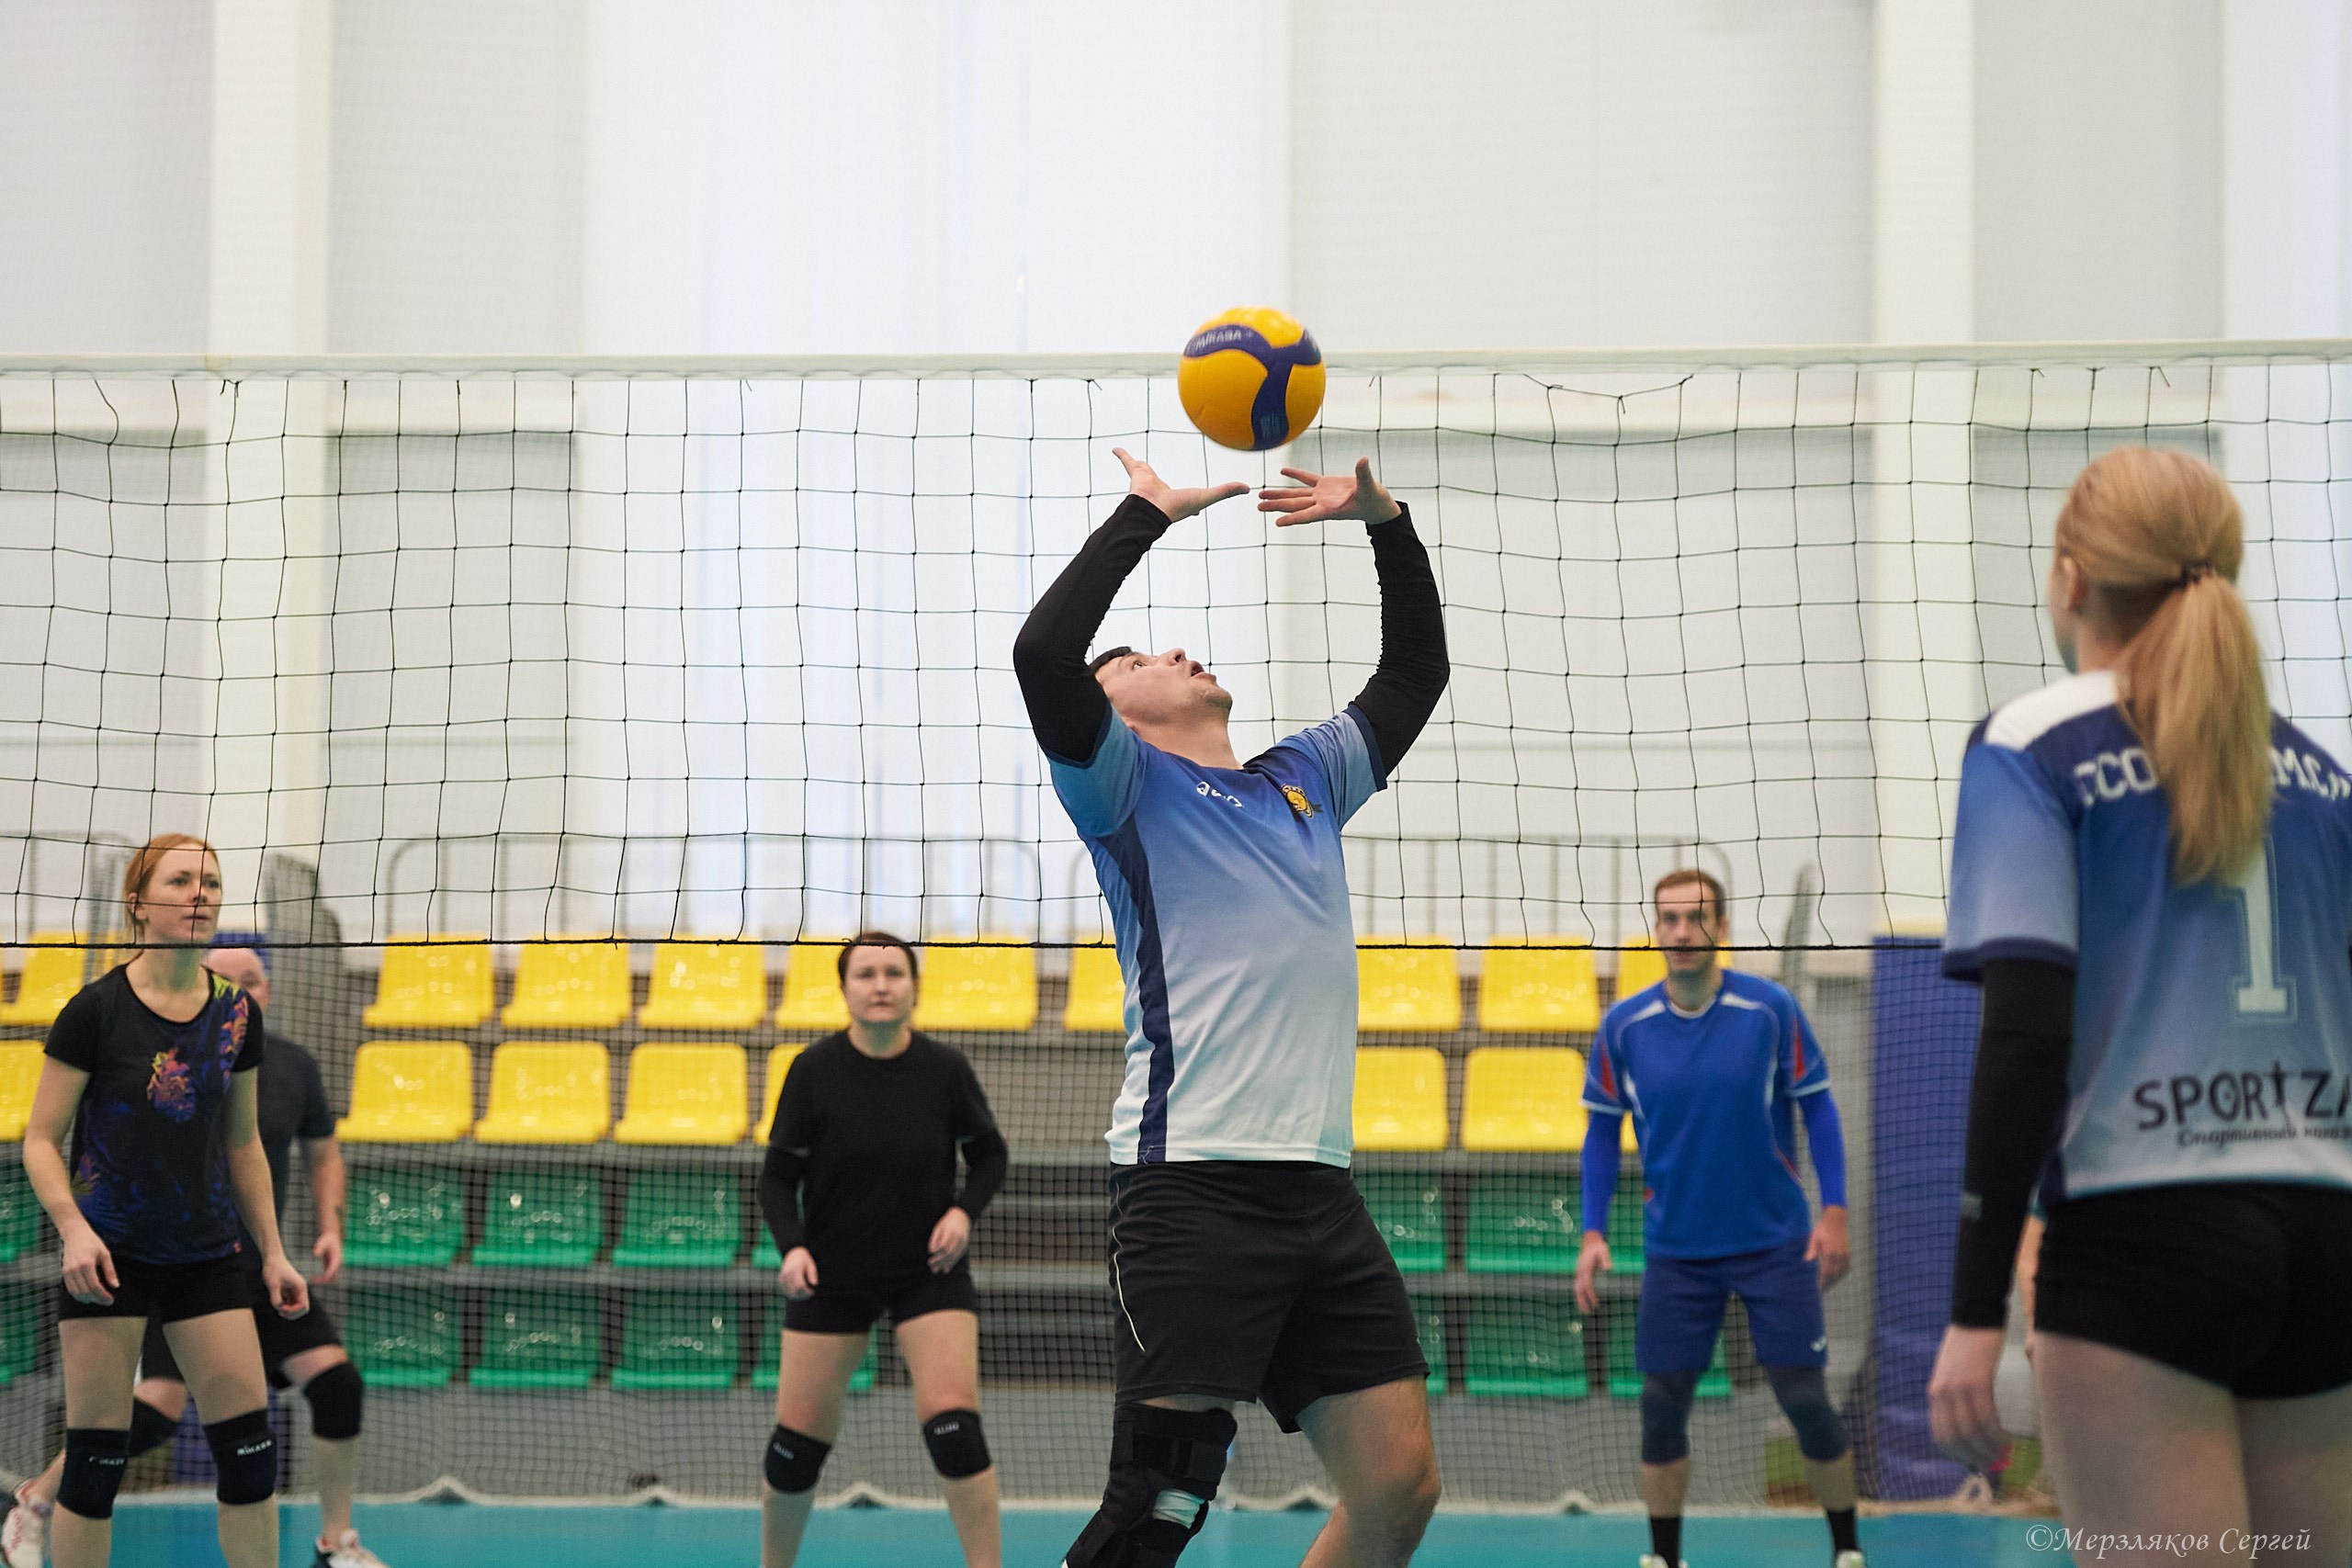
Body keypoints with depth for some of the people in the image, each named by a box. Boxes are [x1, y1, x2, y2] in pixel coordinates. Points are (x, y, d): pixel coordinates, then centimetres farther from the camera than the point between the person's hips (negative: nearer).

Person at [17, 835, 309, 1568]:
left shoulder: (237, 1014, 4)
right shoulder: (97, 1010, -9)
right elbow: (41, 1139, -6)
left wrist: (272, 1252, 13)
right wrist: (73, 1229, -21)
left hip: (209, 1258, 4)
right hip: (112, 1255, -4)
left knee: (249, 1449, -2)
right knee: (96, 1459, -3)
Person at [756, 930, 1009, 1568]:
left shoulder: (946, 1070, -8)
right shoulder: (814, 1071, -11)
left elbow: (989, 1154, 7)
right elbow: (778, 1179, -5)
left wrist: (964, 1211, -11)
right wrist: (792, 1246, -22)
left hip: (930, 1270, 0)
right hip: (832, 1273, 0)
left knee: (952, 1426, -15)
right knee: (798, 1441, 3)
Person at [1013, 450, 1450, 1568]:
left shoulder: (1301, 781, 24)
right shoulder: (1126, 781, 5)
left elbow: (1414, 671, 34)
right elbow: (1043, 655, -12)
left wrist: (1387, 523, 22)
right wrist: (1144, 515, -3)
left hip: (1319, 1184, 7)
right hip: (1193, 1185, -7)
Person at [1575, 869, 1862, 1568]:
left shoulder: (1771, 1009, -9)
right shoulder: (1624, 1026, -4)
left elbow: (1816, 1108, -2)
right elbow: (1602, 1131, 6)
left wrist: (1834, 1212, -9)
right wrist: (1593, 1234, -2)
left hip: (1776, 1242, -2)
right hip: (1676, 1249, 2)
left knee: (1805, 1400, -1)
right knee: (1661, 1405, 1)